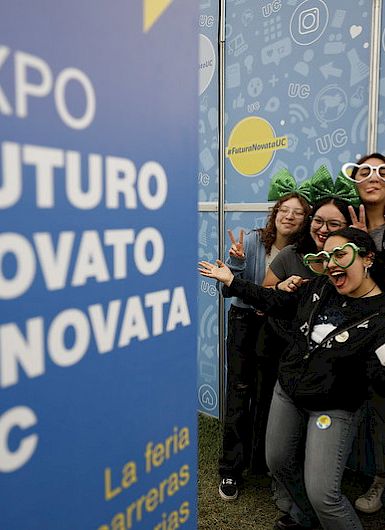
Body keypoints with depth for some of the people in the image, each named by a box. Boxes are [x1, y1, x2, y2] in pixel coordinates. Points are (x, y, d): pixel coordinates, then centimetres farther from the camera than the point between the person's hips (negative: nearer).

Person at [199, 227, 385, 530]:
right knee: (279, 463, 21)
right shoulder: (320, 288, -3)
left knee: (322, 493, -10)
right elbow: (281, 303, 9)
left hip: (333, 410, -6)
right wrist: (231, 281, 9)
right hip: (287, 394, 6)